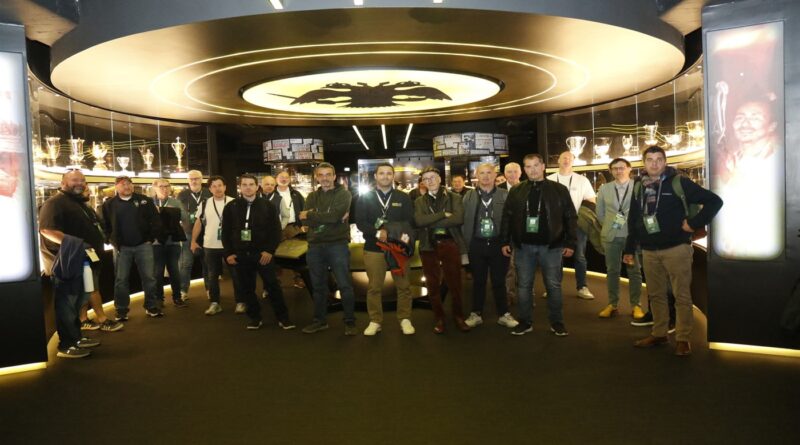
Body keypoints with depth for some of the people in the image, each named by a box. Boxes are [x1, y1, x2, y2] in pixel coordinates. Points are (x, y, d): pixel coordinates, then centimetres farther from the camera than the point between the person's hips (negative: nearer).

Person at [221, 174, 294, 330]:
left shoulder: (267, 206, 2)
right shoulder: (231, 207, 5)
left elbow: (276, 230, -1)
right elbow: (226, 232, 8)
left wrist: (269, 250, -10)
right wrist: (228, 253, 0)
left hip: (262, 253, -2)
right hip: (240, 255, 2)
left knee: (273, 285, -3)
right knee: (246, 288, 7)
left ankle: (283, 317, 5)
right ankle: (255, 317, 20)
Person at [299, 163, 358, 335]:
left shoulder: (343, 194, -2)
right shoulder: (312, 196, 12)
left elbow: (334, 216, -18)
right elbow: (305, 221, -4)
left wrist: (311, 215, -8)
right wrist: (327, 218, -15)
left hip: (338, 245, -5)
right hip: (315, 246, 5)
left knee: (344, 285, 0)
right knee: (318, 286, 13)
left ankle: (350, 321, 11)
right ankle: (320, 320, 26)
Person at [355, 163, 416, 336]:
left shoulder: (403, 198, 8)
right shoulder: (365, 198, 5)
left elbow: (410, 221, 1)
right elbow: (360, 222, -4)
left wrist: (406, 235, -20)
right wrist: (377, 232, -18)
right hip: (374, 248, 0)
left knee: (403, 286, 5)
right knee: (374, 287, 5)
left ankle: (405, 319, 18)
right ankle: (375, 321, 16)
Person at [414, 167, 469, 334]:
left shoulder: (455, 197, 4)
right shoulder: (419, 202, 9)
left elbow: (458, 218, -13)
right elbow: (419, 221, -9)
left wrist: (431, 223, -12)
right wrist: (443, 215, -13)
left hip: (450, 243, -2)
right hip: (429, 246, 2)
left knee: (455, 283, 3)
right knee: (433, 285, 7)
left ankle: (458, 317, 21)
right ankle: (439, 318, 21)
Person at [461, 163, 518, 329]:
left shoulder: (505, 195, 2)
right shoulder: (469, 196, 5)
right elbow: (464, 221, 5)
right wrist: (466, 243, -1)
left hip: (498, 243, -1)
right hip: (477, 245, 1)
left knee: (499, 281, 7)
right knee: (478, 281, 10)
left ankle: (503, 314, 19)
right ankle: (476, 314, 21)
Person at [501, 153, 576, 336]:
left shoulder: (559, 189, 1)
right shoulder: (516, 191, 6)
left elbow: (570, 218, 1)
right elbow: (507, 217, 8)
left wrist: (570, 243, -4)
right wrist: (505, 241, 2)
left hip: (550, 246, -1)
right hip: (523, 246, 2)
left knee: (553, 285, 6)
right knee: (523, 285, 8)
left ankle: (557, 322, 20)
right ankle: (524, 322, 19)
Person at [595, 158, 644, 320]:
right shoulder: (604, 189, 7)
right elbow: (600, 212, 13)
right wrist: (609, 225, 9)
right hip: (611, 235, 2)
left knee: (634, 271, 4)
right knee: (612, 271, 6)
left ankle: (635, 305, 12)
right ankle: (612, 304, 15)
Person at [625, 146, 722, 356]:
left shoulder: (679, 183, -6)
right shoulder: (639, 187, 10)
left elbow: (714, 201, -7)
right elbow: (633, 220, 15)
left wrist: (695, 223, -12)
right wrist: (630, 248, 14)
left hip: (676, 248, -5)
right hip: (649, 251, 5)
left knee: (682, 295, 1)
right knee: (655, 295, 13)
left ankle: (683, 339, 10)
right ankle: (658, 334, 25)